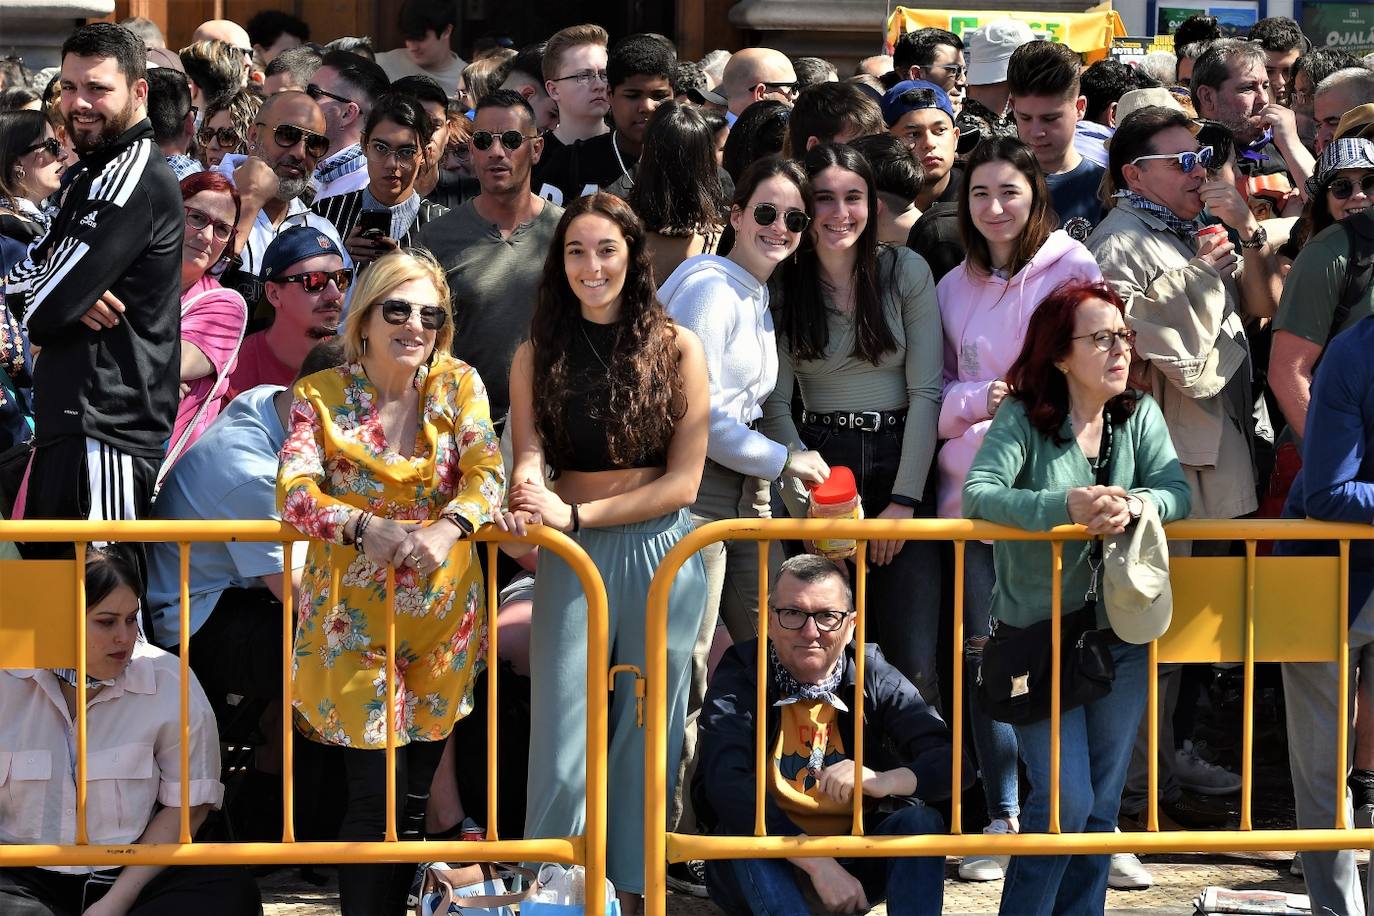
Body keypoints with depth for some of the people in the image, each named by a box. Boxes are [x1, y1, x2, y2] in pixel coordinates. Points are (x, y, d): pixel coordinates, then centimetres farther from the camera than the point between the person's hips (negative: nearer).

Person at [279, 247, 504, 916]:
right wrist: (364, 527, -31)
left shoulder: (459, 384, 4)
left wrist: (449, 528, -27)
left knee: (415, 792, 9)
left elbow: (487, 472, -6)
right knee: (375, 792, -8)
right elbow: (295, 491, -13)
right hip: (355, 611, -3)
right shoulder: (321, 396, -2)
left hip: (441, 607, 3)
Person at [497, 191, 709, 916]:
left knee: (646, 733, 5)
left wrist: (576, 513, -13)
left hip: (661, 554, -1)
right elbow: (529, 458, -3)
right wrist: (528, 500, -28)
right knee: (562, 744, -4)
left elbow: (682, 480, -4)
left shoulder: (676, 348, 0)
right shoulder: (537, 355, 6)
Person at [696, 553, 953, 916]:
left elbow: (952, 760, -14)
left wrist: (885, 781, -37)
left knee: (920, 823, -21)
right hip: (765, 866, -2)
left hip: (856, 865, 3)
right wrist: (817, 863, -36)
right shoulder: (739, 679, -10)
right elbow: (725, 785, -27)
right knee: (740, 832, -32)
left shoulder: (875, 678, -3)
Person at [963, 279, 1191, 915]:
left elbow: (1177, 492, -9)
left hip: (1119, 636, 4)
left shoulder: (1139, 415, 2)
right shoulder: (1023, 419, -10)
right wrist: (1067, 506, -36)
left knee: (1101, 804, 10)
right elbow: (977, 494, -24)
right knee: (1066, 801, -10)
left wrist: (1133, 505, -31)